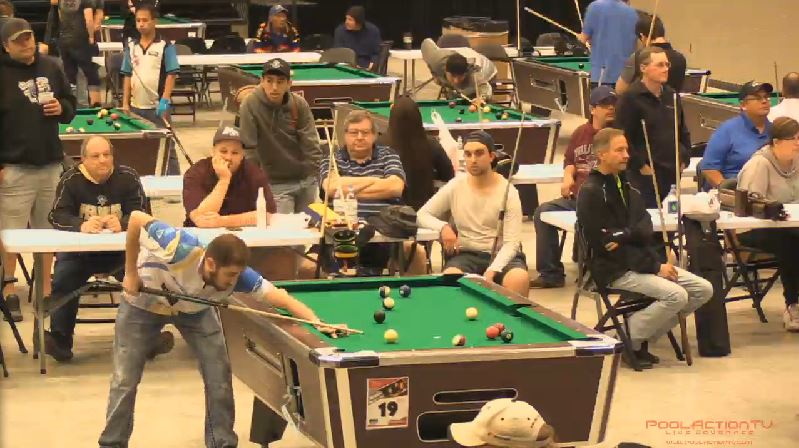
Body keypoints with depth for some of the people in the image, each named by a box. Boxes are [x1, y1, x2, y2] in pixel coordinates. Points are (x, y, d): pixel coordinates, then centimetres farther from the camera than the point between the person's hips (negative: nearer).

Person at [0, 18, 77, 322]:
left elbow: (71, 104, 21)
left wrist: (61, 109, -3)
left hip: (51, 163, 5)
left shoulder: (51, 67, 8)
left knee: (48, 231, 12)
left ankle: (46, 291, 23)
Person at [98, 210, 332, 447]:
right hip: (144, 302, -3)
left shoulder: (237, 275, -34)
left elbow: (283, 298, -37)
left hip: (194, 308, 3)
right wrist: (131, 273, -26)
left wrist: (318, 323, -52)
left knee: (219, 374, -6)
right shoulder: (179, 248, -44)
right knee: (125, 379, 0)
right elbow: (136, 219, -31)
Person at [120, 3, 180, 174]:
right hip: (136, 106, 5)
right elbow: (127, 76, 10)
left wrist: (165, 100, -17)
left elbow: (171, 75, -8)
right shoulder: (131, 47, 7)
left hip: (157, 106, -5)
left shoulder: (165, 47, -7)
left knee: (166, 147, -2)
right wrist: (125, 103, 5)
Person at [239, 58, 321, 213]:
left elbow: (310, 144, -3)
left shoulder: (299, 104, -8)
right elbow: (248, 148, -18)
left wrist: (313, 176, -7)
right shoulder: (250, 106, -19)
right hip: (276, 184, -4)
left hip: (306, 180, 4)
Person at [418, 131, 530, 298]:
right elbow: (422, 215, 8)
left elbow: (511, 242, -12)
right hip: (466, 255, 1)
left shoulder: (508, 192, -7)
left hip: (501, 256, -1)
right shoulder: (455, 187, 1)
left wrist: (493, 270, -29)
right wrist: (443, 227, -14)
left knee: (520, 279, -34)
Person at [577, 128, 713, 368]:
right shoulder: (591, 192, -11)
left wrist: (624, 235, -18)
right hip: (614, 270, -8)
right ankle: (628, 341, -9)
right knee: (676, 295, -26)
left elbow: (645, 228, 7)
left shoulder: (626, 183, 15)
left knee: (703, 289, -2)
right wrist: (655, 266, -17)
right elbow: (605, 245, -16)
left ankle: (641, 337, 4)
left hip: (639, 261, 9)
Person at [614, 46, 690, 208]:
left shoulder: (672, 96, 15)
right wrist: (640, 165, -14)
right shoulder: (630, 98, -8)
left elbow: (683, 132, 26)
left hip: (673, 174, 7)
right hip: (645, 176, -7)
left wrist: (683, 159, 14)